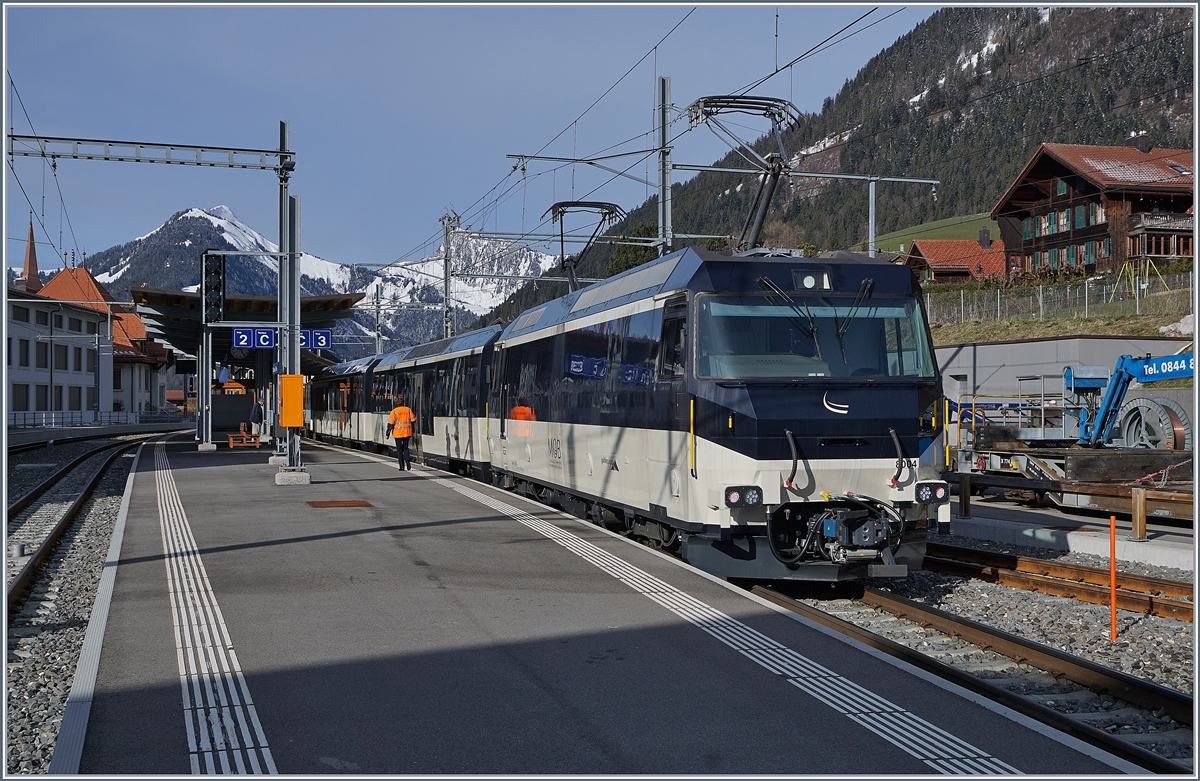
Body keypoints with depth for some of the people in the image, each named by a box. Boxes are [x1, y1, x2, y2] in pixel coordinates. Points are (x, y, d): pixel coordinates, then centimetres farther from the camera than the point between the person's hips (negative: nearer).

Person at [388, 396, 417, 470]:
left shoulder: (394, 411, -8)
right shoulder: (408, 410, 0)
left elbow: (390, 423, -10)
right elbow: (413, 420, 4)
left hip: (398, 433, -3)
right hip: (407, 433, 3)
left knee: (399, 449, 6)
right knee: (405, 448, 16)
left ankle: (402, 466, 4)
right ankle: (407, 461, -8)